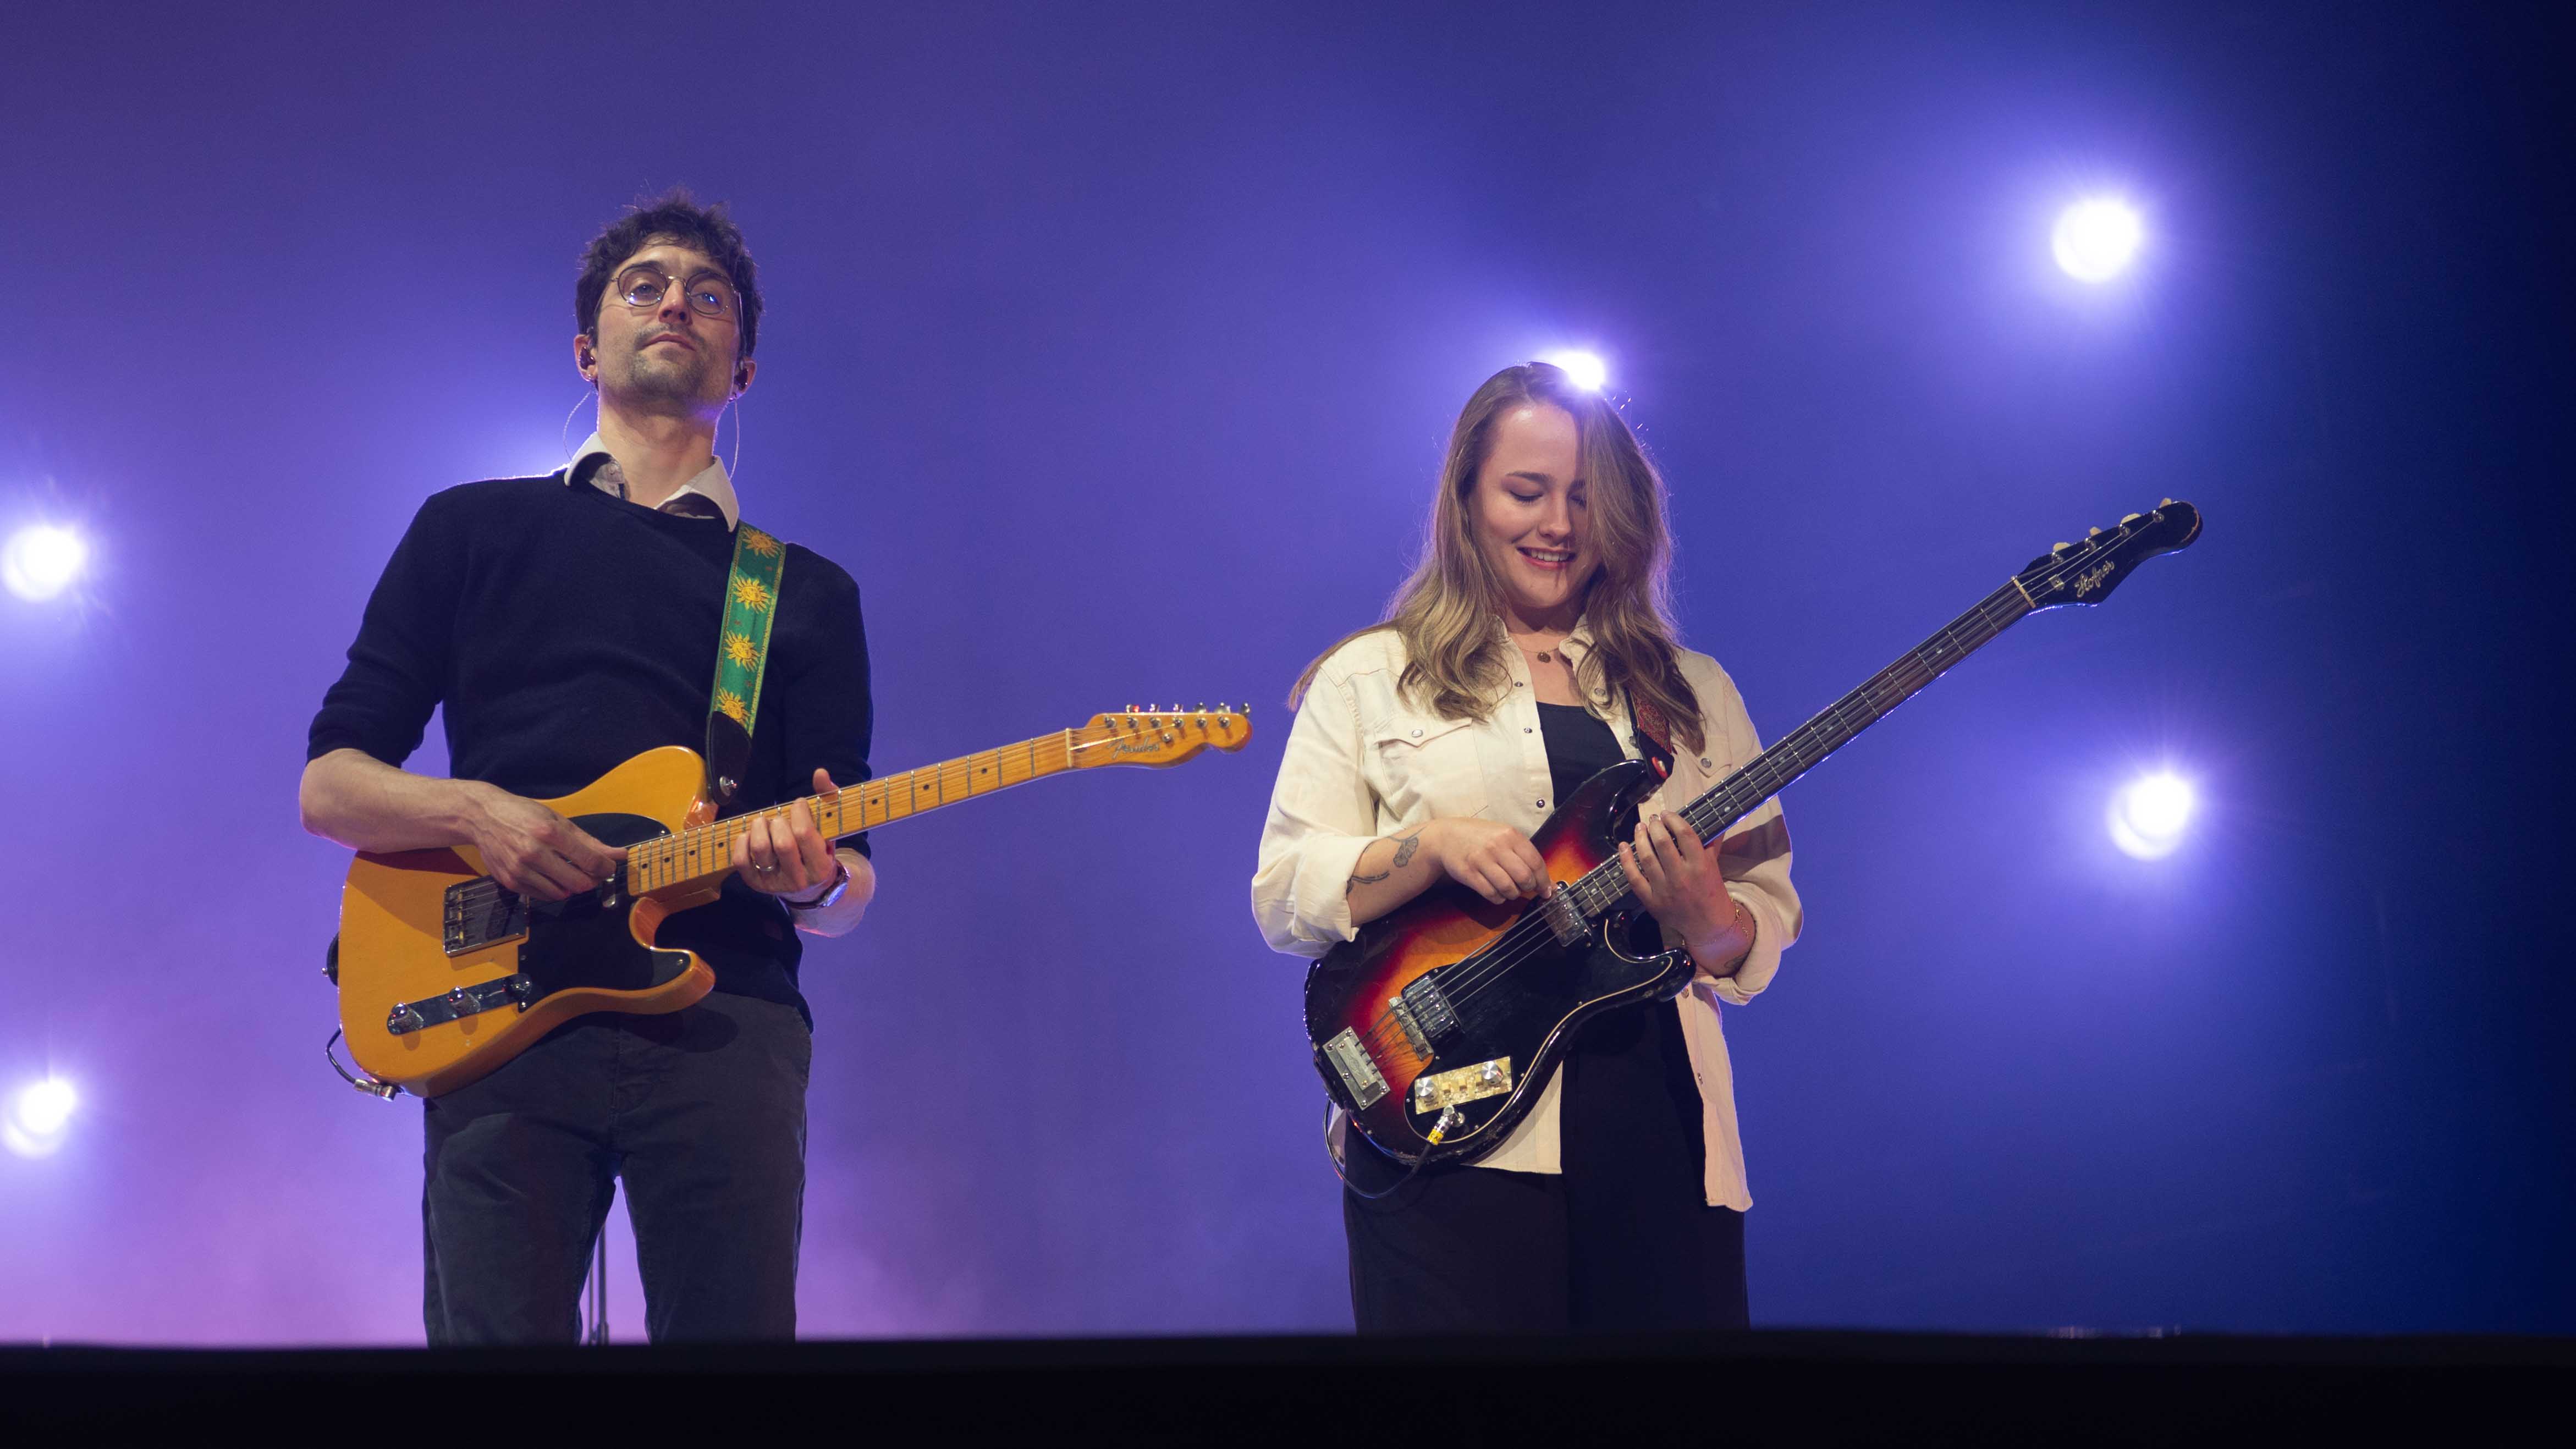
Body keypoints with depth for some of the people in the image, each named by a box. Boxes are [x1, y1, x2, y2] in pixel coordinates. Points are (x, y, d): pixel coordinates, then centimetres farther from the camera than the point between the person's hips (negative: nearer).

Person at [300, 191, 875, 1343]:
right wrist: (473, 811, -8)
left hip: (725, 1023, 1)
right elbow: (329, 784, 12)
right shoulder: (471, 531, 18)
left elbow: (849, 890, 14)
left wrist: (816, 880, -11)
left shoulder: (809, 595, 20)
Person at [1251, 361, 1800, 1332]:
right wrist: (1434, 845, -14)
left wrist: (1704, 916, -10)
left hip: (1660, 1133, 3)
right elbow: (1283, 897, 1)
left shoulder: (1692, 694, 17)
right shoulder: (1373, 678, 9)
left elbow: (1768, 922, 13)